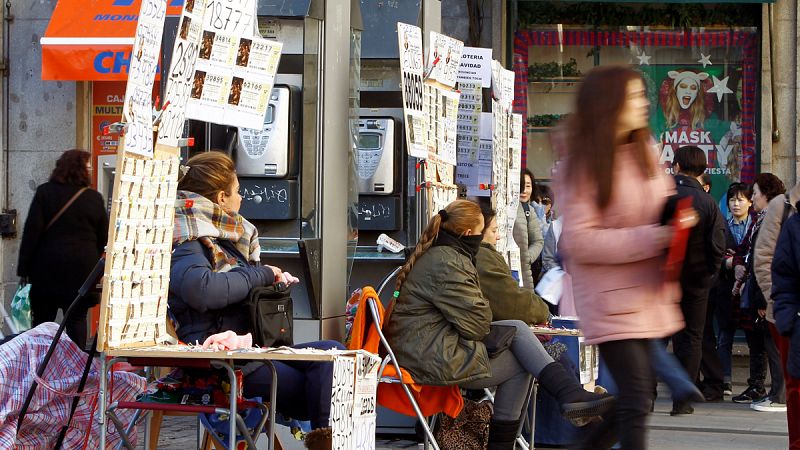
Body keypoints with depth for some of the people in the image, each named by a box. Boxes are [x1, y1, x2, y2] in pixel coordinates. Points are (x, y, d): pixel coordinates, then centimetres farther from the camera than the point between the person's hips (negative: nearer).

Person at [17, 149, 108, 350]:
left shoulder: (44, 192, -3)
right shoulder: (94, 198, -1)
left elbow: (31, 231, -6)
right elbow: (103, 237, 5)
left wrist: (24, 268, -3)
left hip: (47, 267, 0)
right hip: (82, 266, 0)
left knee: (42, 319, 5)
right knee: (77, 318, 5)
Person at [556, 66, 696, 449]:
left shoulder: (644, 152, 10)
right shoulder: (583, 165, -10)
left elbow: (664, 205, 25)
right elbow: (579, 241, -16)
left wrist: (679, 223, 0)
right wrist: (655, 237, -21)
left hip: (647, 295, 7)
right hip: (611, 299, -7)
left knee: (637, 398, 10)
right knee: (635, 401, -12)